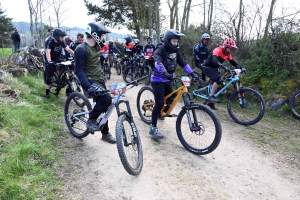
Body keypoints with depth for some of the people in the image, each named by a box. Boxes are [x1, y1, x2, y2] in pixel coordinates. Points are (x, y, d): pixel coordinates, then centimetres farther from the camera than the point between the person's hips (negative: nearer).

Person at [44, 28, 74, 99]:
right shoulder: (50, 43, -27)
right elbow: (48, 52, -41)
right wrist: (49, 61, -58)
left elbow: (68, 49, -16)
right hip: (50, 61, -6)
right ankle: (47, 93, 6)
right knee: (49, 77, -6)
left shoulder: (61, 42, -11)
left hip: (57, 60, 6)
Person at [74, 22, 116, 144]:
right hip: (90, 81, -9)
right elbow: (79, 71, -23)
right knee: (106, 99, -31)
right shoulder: (81, 49, -17)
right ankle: (91, 120, -7)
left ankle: (105, 133, 28)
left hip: (99, 80, 9)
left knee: (104, 107, 12)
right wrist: (88, 87, -34)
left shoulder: (96, 47, 8)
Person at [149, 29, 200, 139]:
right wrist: (165, 73, -53)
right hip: (158, 80, -7)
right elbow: (158, 63, -36)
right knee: (160, 103, -16)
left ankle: (161, 113, 46)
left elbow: (183, 63, 2)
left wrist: (192, 73, -10)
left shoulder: (175, 52, 5)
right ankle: (153, 128, -10)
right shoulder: (160, 51, -17)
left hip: (167, 80, 8)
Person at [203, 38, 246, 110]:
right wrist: (224, 67, -51)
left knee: (216, 82, 8)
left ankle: (210, 101, 19)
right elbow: (215, 61, -39)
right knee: (219, 79, -26)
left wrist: (241, 68, -14)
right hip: (207, 67, -9)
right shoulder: (217, 50, -23)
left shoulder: (227, 54, 2)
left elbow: (233, 62, 2)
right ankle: (211, 96, -19)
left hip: (214, 68, 9)